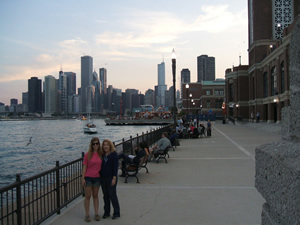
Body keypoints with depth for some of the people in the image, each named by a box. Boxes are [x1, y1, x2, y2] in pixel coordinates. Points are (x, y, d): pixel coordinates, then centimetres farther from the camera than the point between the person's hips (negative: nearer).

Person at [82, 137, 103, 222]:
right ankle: (87, 215, 12)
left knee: (95, 195, 12)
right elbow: (84, 167, -5)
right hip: (88, 177, -2)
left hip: (97, 177, 3)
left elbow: (102, 166, 7)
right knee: (88, 196, 4)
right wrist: (83, 178, -9)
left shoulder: (100, 154, 1)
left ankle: (96, 214, 19)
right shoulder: (87, 154, -7)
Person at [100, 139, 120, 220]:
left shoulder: (114, 154, -8)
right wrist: (100, 176, 8)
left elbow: (116, 166, -11)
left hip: (111, 178, -5)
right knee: (105, 195, 11)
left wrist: (114, 178, -16)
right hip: (103, 178, 5)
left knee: (112, 195, -2)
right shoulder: (102, 155, 7)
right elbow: (100, 166, 11)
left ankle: (116, 213, 9)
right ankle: (106, 212, 22)